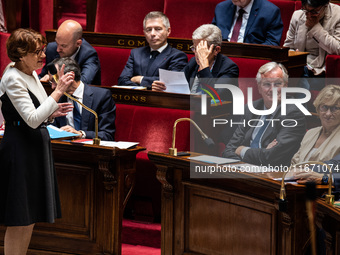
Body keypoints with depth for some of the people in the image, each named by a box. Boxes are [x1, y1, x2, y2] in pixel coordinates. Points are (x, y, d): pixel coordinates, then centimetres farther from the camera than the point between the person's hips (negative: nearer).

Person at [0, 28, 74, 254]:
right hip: (19, 151, -9)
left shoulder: (32, 74, 12)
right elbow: (32, 119, -23)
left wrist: (52, 113, 3)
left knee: (30, 218, 12)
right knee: (19, 222, -5)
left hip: (36, 148, 9)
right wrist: (58, 92, -23)